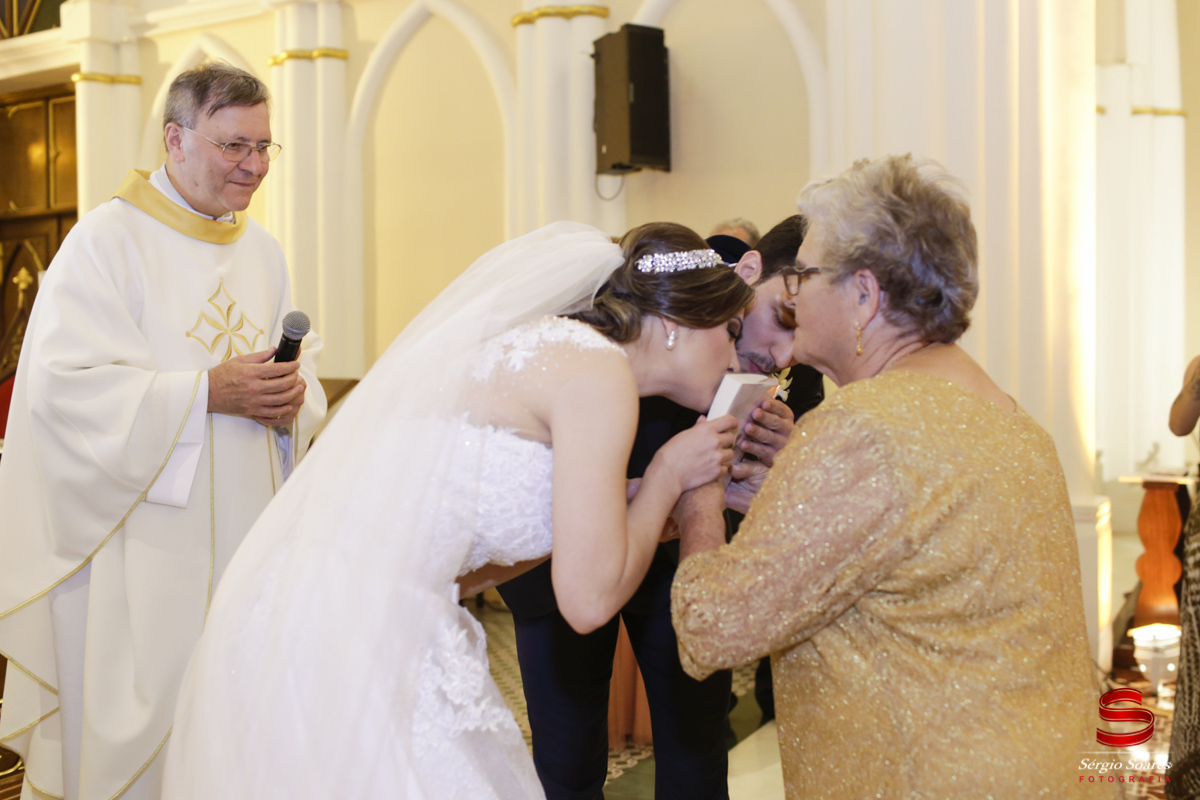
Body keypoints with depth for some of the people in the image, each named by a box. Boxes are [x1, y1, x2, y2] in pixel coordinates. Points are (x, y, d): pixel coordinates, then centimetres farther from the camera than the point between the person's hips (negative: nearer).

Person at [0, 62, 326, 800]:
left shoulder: (263, 249, 11)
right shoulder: (106, 241, -8)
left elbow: (300, 363, 15)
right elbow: (66, 386, -16)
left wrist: (292, 398, -9)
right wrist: (207, 394, -22)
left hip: (243, 531, 6)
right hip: (143, 541, -5)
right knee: (144, 711, 2)